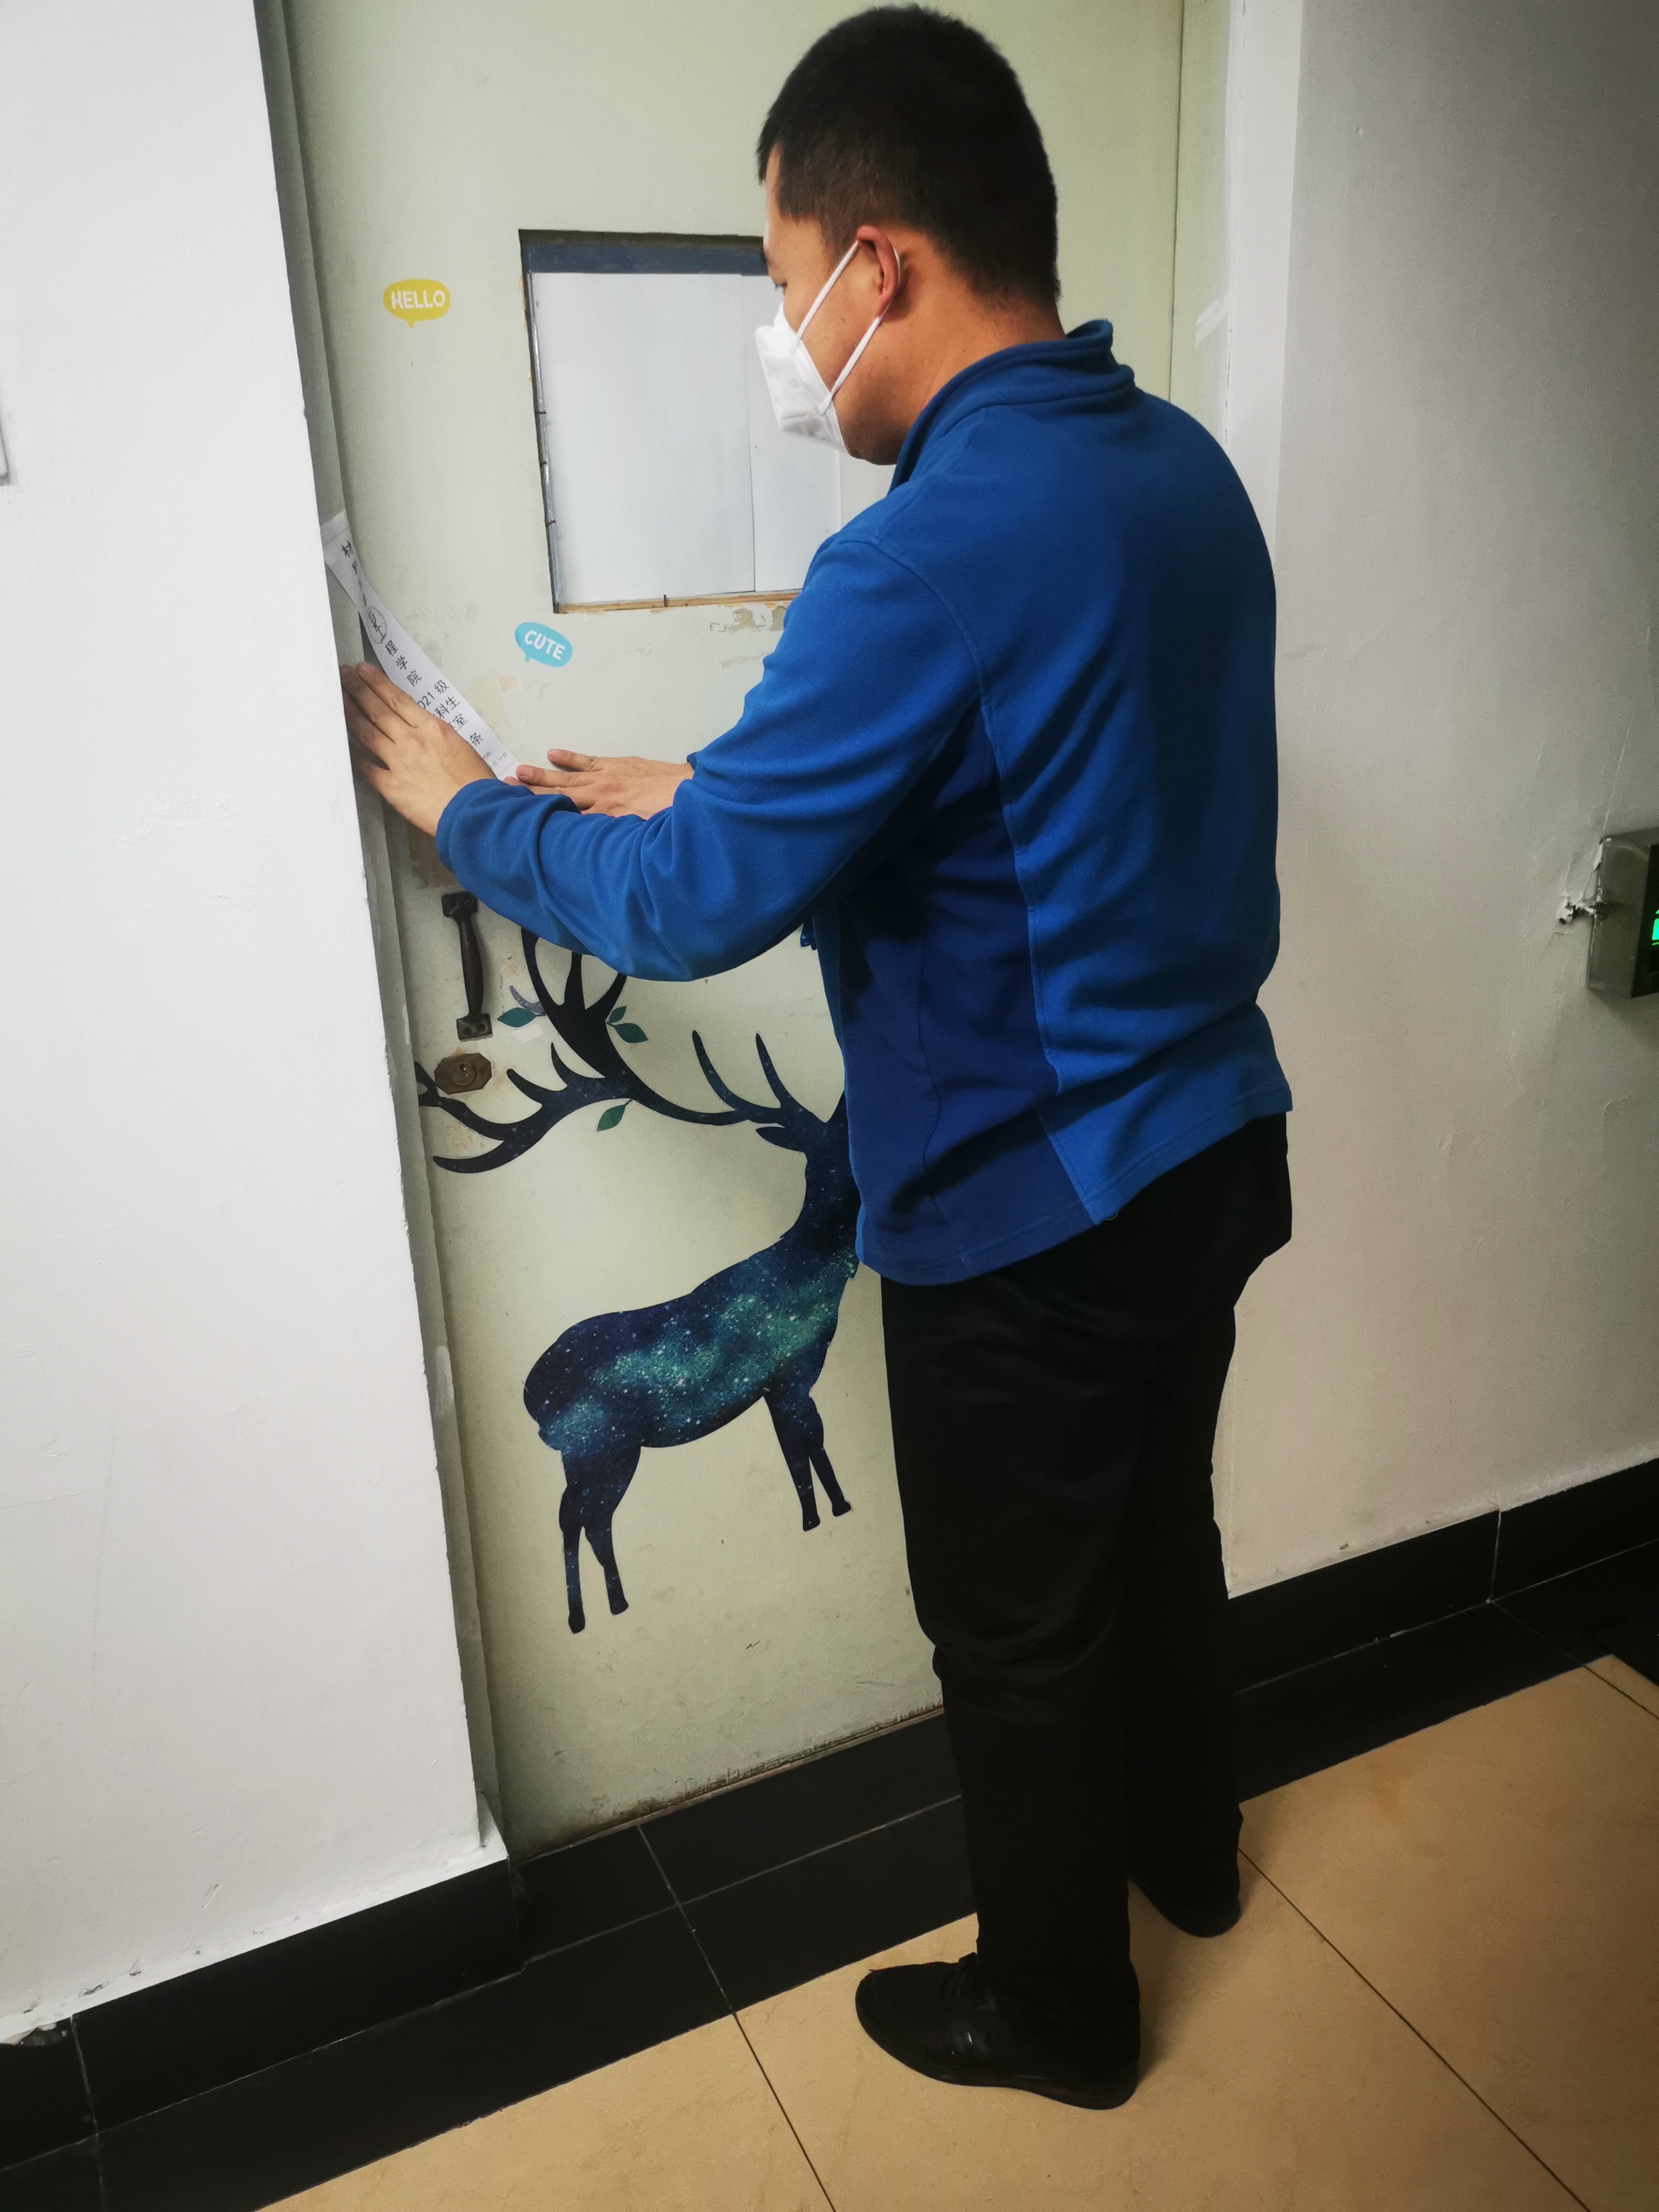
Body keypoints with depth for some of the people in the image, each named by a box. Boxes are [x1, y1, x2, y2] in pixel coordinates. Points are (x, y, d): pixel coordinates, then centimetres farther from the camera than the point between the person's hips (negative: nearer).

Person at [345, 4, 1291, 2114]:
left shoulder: (937, 549, -26)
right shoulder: (1178, 463, 2)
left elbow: (693, 905, -23)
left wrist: (465, 808, -5)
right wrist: (705, 788, 8)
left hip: (1029, 1224, -8)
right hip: (1210, 1148, 9)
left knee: (1018, 1634, 14)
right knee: (1159, 1521, 28)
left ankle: (1056, 2006, 39)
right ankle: (1186, 1848, 53)